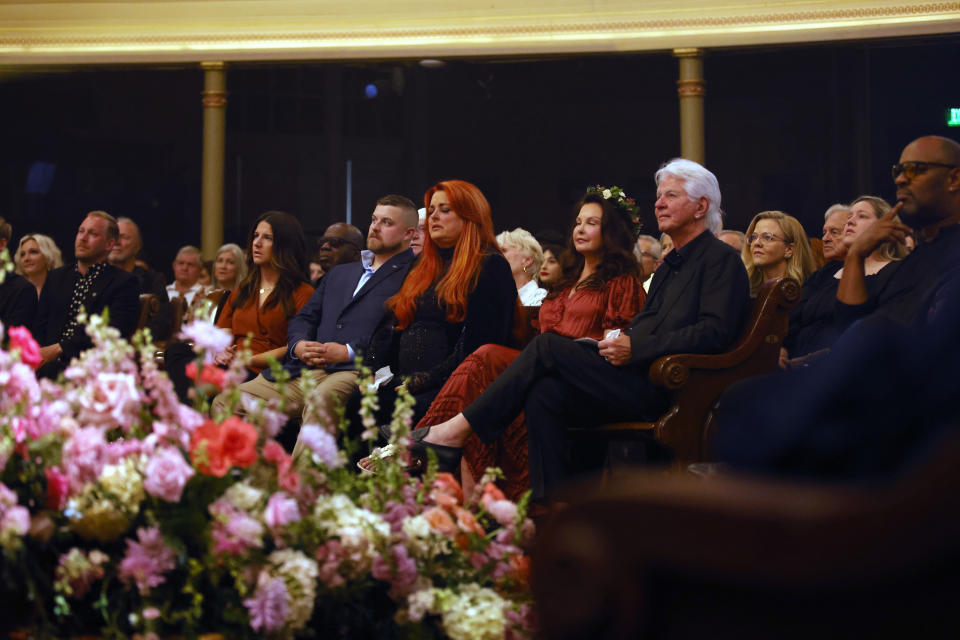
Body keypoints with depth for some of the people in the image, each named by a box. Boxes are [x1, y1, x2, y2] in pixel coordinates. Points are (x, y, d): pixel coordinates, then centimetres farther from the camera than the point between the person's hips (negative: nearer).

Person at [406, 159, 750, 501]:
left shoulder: (722, 259, 0)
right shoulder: (670, 264, 28)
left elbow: (715, 332, -15)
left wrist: (635, 347, -16)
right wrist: (620, 338, 5)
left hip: (660, 386, -8)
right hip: (633, 378, 8)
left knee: (547, 346, -18)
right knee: (545, 393, -18)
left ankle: (458, 430, -14)